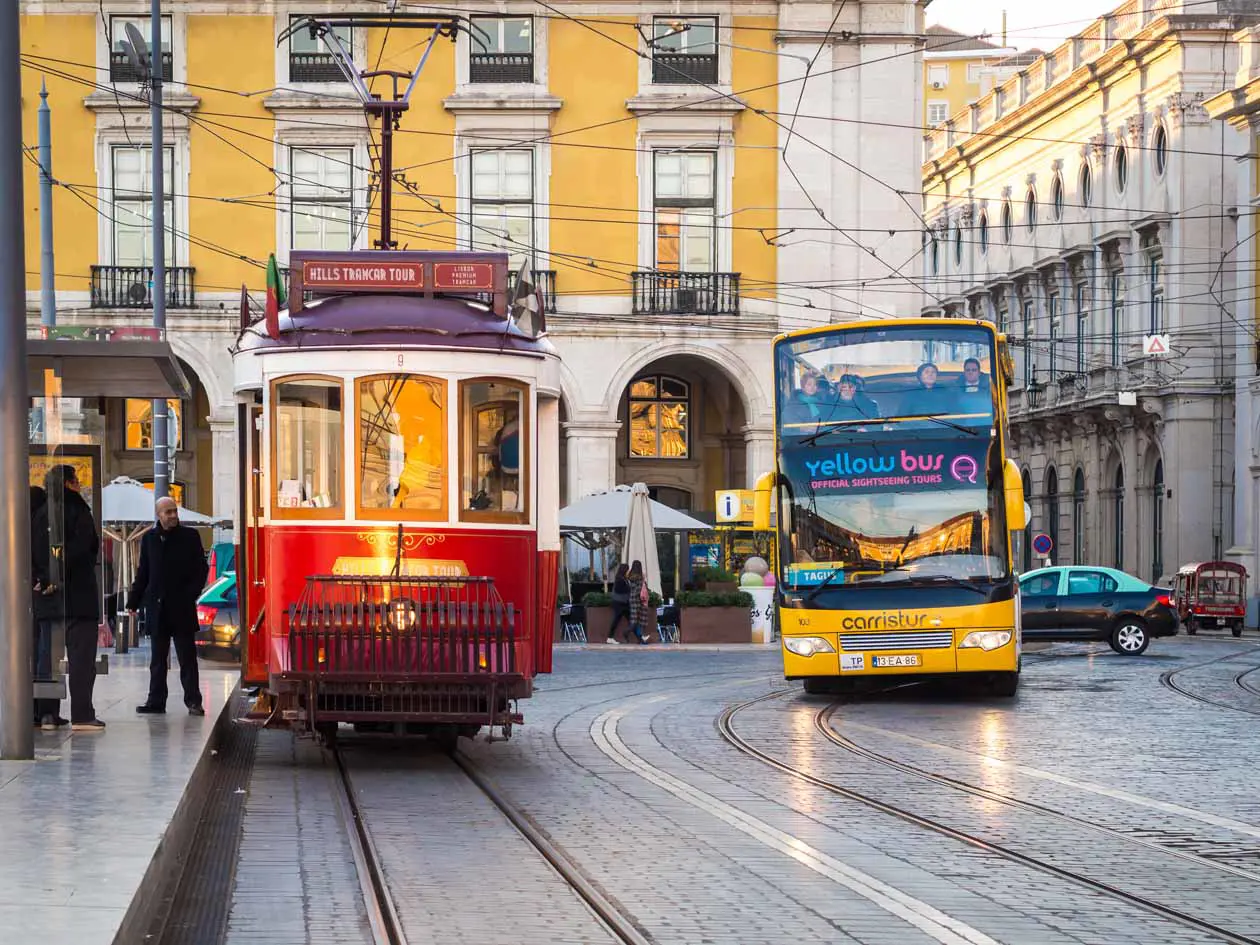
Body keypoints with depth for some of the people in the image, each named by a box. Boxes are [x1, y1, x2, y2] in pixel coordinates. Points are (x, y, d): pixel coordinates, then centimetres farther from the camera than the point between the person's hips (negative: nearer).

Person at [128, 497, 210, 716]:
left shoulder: (189, 537, 0)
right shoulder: (149, 538, 8)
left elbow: (202, 569, 1)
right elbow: (143, 572, 13)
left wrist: (191, 594, -11)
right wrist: (134, 601, 9)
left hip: (182, 607, -3)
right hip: (157, 606, 3)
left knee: (187, 656, -1)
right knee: (158, 658, 8)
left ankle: (193, 701, 1)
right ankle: (156, 701, 12)